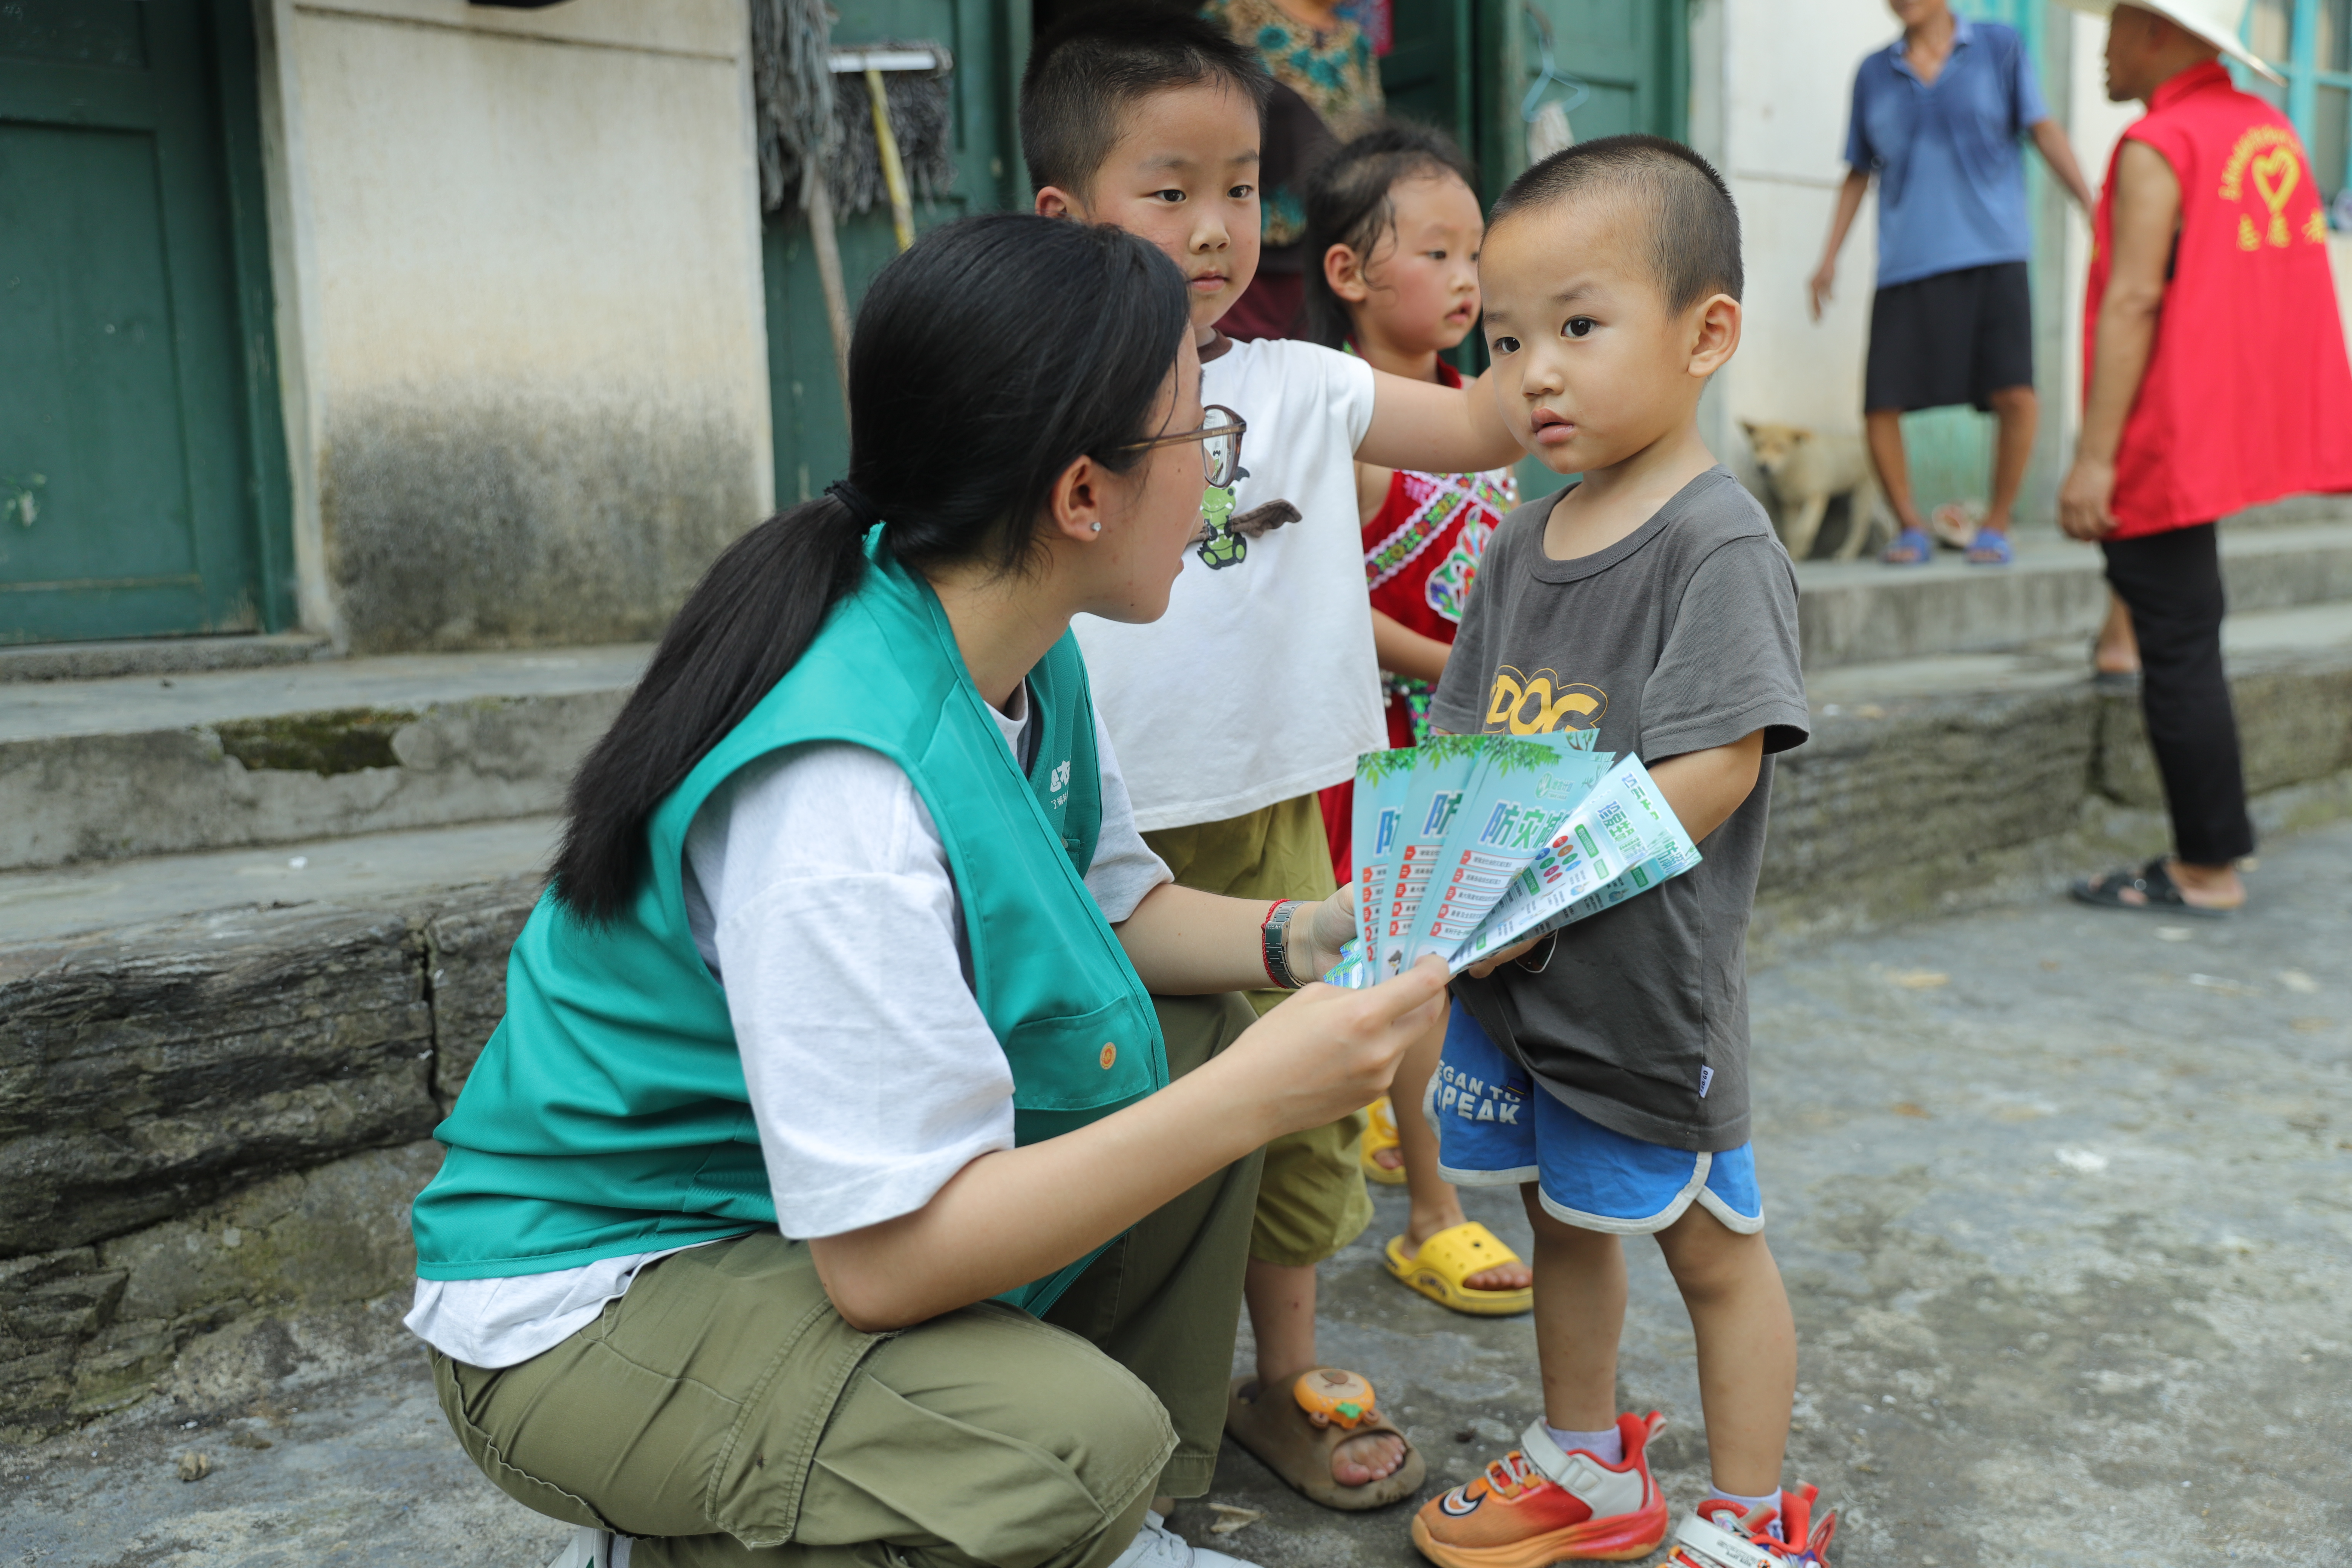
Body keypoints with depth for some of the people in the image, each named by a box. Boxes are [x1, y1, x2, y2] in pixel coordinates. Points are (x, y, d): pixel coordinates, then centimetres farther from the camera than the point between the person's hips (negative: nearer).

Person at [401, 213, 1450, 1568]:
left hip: (843, 1182, 9)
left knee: (1200, 1038, 7)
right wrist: (1251, 1100, -31)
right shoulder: (842, 787, -33)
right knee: (1080, 1448, -30)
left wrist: (1305, 940, -9)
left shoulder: (1021, 650, -5)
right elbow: (887, 1257, -31)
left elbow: (1115, 905, 9)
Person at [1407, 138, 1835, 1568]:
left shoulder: (1719, 539, -17)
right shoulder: (1523, 546, 7)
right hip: (1510, 976, 8)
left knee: (1711, 1244, 12)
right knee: (1567, 1221, 22)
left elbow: (1714, 770, -24)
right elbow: (1463, 741, 11)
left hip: (1645, 983, -7)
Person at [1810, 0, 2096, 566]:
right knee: (1880, 405, -9)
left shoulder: (1999, 47, 9)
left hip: (1990, 254, -2)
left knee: (2014, 392, -15)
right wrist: (1830, 258, 15)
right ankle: (1911, 527, 12)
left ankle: (1997, 524, 6)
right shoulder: (1875, 73, 15)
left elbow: (2044, 130, 6)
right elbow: (1859, 173, 21)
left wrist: (2093, 208, -3)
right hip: (1905, 266, 2)